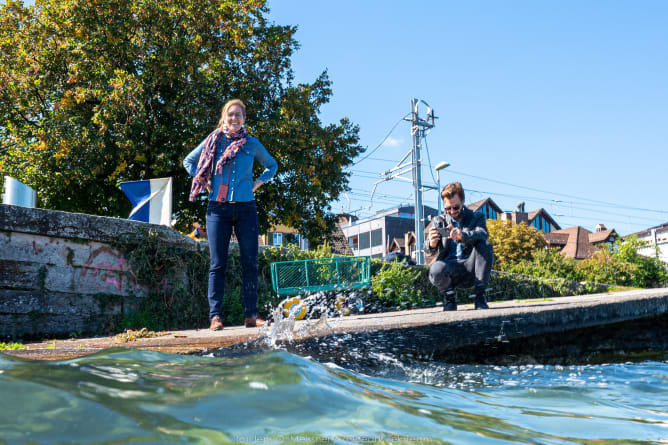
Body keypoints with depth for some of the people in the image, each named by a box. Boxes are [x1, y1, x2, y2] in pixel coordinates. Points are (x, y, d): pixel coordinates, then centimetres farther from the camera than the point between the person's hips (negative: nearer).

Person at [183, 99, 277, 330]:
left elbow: (272, 166, 24)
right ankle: (215, 316, 1)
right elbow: (188, 161, 20)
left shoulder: (252, 144, 9)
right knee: (217, 265, -2)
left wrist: (258, 182, 8)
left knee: (249, 263, -1)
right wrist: (205, 183, 8)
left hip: (246, 208, 1)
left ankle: (251, 315, 4)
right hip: (218, 208, -1)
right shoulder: (213, 141, 8)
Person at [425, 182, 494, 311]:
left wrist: (462, 236, -38)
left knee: (485, 246, -27)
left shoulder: (476, 217, 10)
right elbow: (430, 253, -3)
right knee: (436, 270, -34)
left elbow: (483, 234, -16)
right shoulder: (438, 221, 11)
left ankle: (479, 296, -17)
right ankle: (449, 298, -1)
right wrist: (431, 245, -30)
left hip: (470, 268, 0)